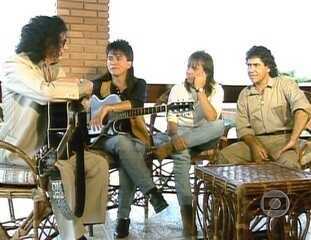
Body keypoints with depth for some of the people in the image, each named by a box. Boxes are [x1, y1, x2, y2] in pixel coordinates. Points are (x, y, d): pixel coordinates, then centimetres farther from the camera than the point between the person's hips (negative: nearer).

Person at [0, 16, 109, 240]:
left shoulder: (53, 68, 14)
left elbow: (79, 99, 11)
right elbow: (45, 93, -31)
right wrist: (79, 89, -18)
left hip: (49, 143, 8)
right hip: (20, 147, -7)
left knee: (99, 164, -6)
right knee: (61, 168, -32)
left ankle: (84, 221, -1)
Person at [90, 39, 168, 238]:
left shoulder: (138, 84, 4)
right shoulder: (101, 84, 9)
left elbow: (137, 103, -18)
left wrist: (107, 108, -30)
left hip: (134, 138, 0)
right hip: (105, 137, 0)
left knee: (127, 156, -34)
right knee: (122, 143, -36)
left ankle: (124, 216, -22)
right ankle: (151, 191, -29)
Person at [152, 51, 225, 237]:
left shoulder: (216, 90, -1)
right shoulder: (178, 89, 1)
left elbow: (212, 119, -19)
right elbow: (171, 121, -4)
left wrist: (199, 90, -18)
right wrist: (175, 137, -26)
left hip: (203, 139, 0)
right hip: (179, 136, 0)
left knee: (219, 126, -33)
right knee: (181, 155, -35)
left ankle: (170, 147, -36)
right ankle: (186, 211, -32)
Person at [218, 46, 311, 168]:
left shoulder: (284, 84, 1)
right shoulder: (244, 94, 15)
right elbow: (242, 128, 10)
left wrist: (292, 141, -26)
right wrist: (254, 146, -12)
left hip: (282, 139, -4)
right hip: (256, 140, 4)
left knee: (289, 163, -36)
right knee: (225, 155, -20)